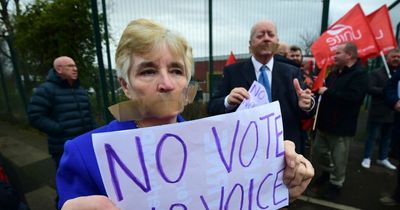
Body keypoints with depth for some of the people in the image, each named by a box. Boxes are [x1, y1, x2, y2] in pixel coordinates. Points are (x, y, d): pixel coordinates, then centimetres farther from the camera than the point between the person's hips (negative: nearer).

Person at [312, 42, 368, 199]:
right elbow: (326, 88, 19)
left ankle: (336, 184, 28)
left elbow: (351, 97, -29)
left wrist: (327, 92, -22)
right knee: (318, 151, 19)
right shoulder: (335, 72, 11)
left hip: (341, 126, -8)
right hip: (325, 122, 8)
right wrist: (320, 87, -1)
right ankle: (327, 171, 43)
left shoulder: (359, 74, -15)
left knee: (338, 158, 8)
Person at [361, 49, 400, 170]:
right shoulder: (377, 73, -6)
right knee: (372, 136, 4)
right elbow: (369, 88, -18)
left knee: (387, 137, 15)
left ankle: (383, 158, 29)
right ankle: (367, 158, 16)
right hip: (377, 112, -6)